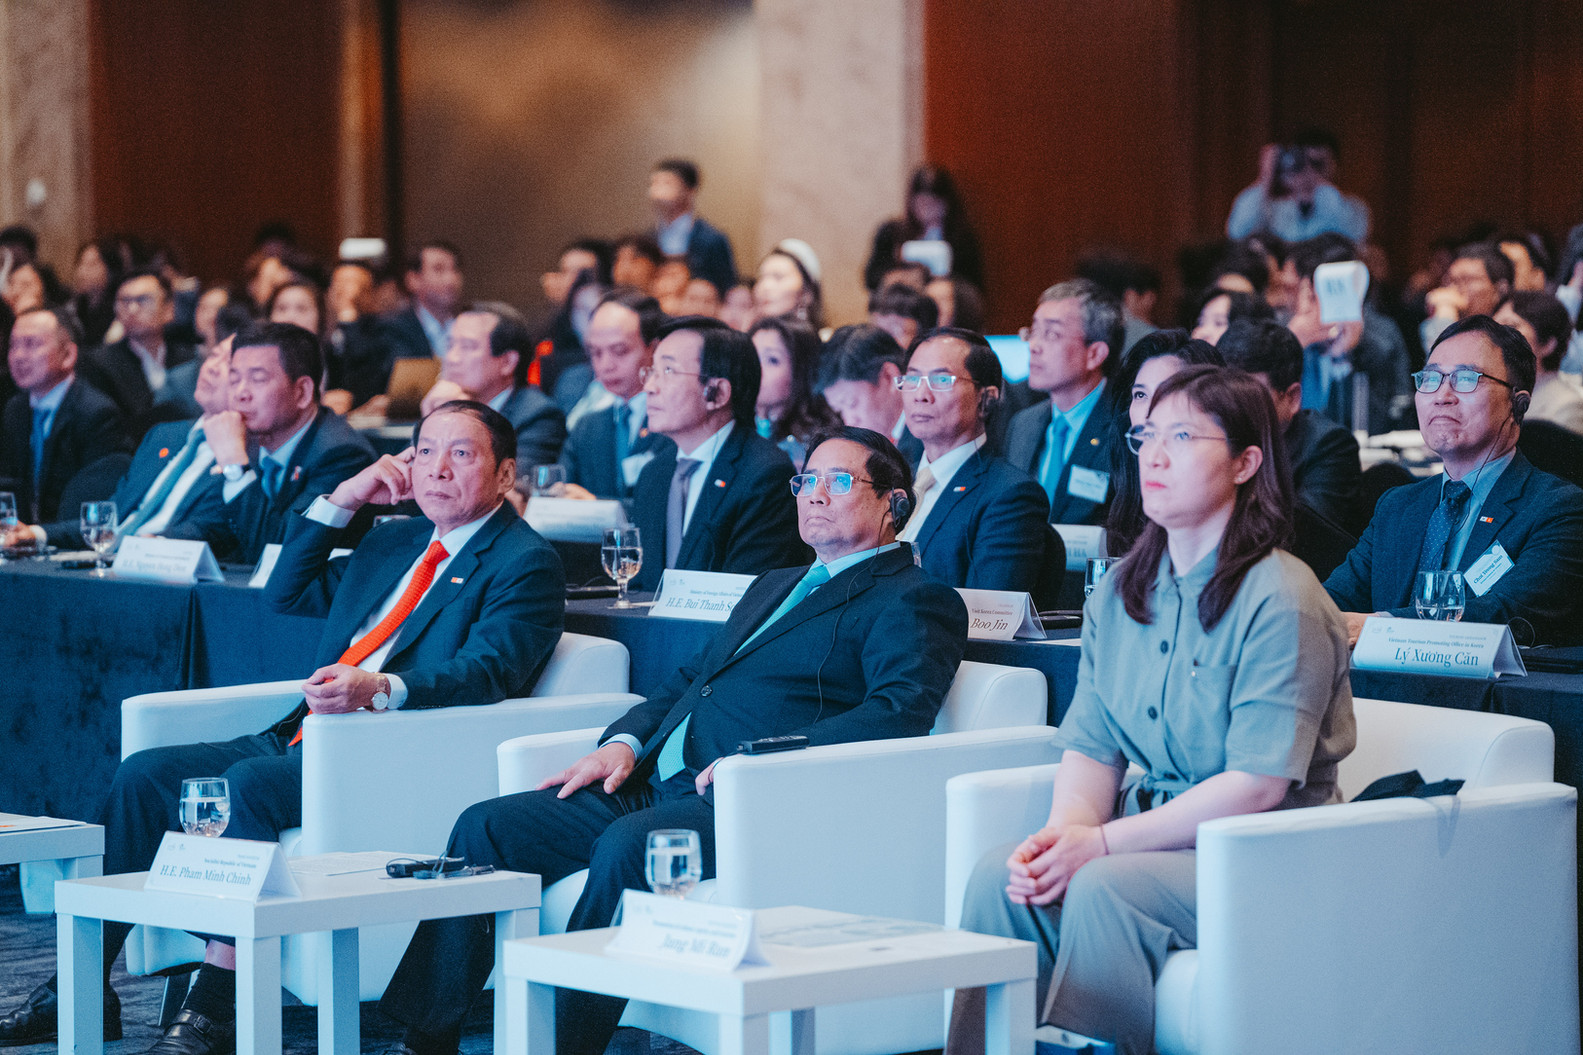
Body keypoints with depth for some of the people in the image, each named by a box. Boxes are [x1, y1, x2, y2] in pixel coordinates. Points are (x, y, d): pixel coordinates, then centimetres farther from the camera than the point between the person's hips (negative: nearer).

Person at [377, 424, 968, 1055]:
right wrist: (625, 741, 9)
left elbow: (901, 713, -14)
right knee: (485, 828, -6)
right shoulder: (775, 587, 30)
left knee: (624, 846, -36)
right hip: (655, 784, 8)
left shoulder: (913, 602, 2)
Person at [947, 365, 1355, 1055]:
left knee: (1104, 887, -32)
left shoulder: (1281, 601, -12)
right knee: (1000, 874, -19)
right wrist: (1064, 831, -13)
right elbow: (1091, 747, 11)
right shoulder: (1119, 593, 12)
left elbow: (1259, 783, -18)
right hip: (1154, 835, 7)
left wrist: (1103, 842, -20)